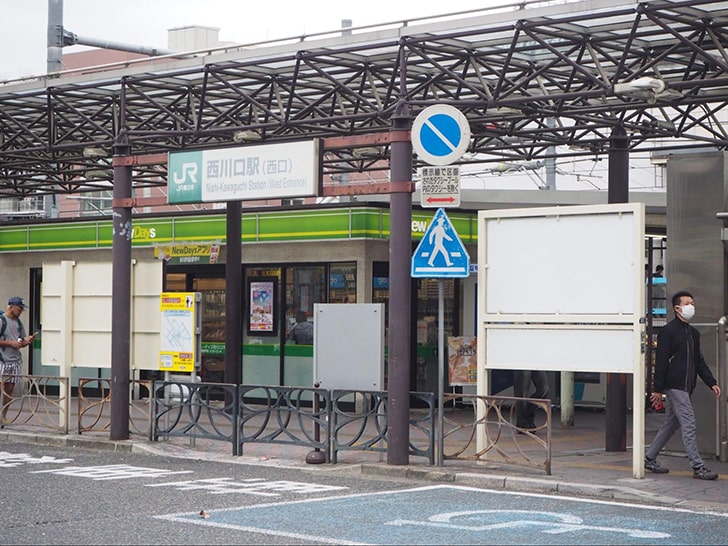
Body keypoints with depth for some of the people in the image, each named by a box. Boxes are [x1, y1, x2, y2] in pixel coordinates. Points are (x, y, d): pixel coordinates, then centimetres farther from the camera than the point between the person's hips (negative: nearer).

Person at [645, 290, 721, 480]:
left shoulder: (693, 333, 16)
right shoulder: (668, 331, -8)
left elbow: (699, 361, 20)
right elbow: (661, 361, -11)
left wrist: (712, 383, 10)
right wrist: (658, 389, -13)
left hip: (686, 387, 9)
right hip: (675, 386, -9)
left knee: (671, 424, 14)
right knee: (689, 425, -10)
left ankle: (649, 459, 24)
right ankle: (698, 467, -8)